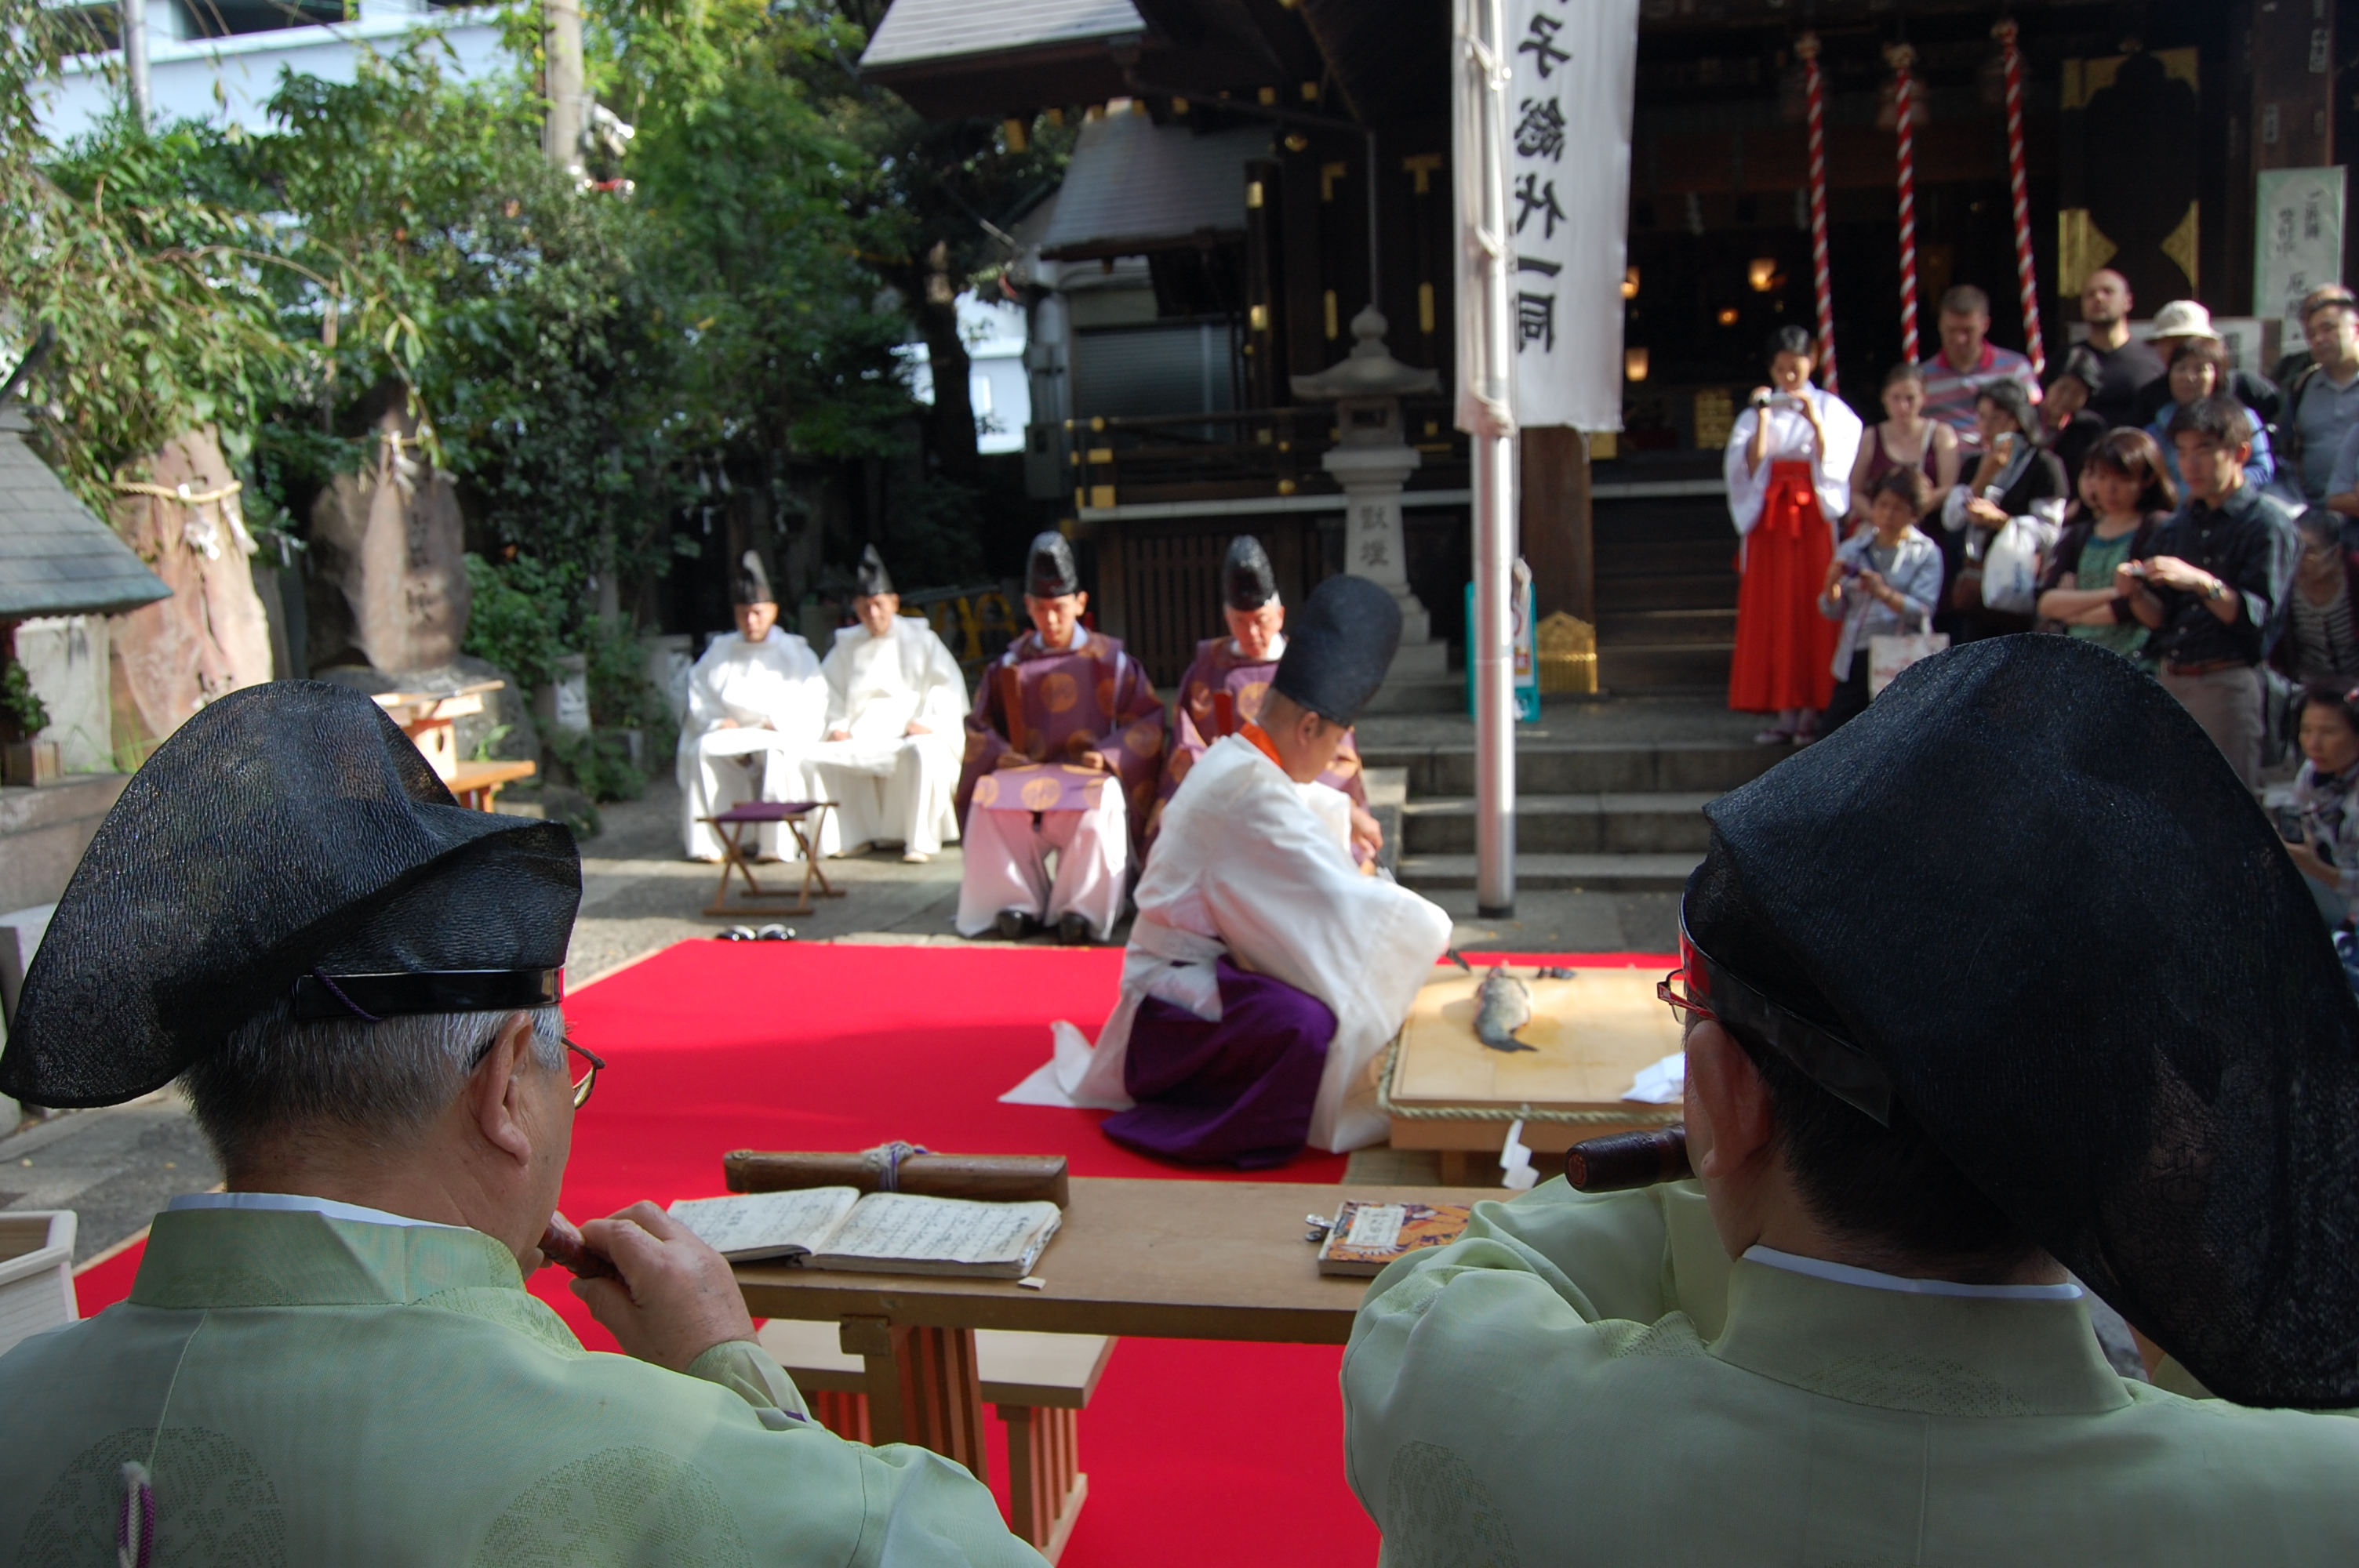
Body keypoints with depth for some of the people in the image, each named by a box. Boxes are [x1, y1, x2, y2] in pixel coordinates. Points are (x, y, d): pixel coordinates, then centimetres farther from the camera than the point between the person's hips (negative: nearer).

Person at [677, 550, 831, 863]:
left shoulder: (795, 652, 9)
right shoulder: (720, 650, 16)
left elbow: (814, 700, -3)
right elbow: (699, 695, 9)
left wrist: (777, 723, -16)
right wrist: (718, 723, -11)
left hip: (782, 734, -2)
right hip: (731, 732, 3)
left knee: (776, 752, -36)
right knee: (702, 750, -28)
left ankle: (779, 845, -32)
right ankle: (706, 843, -24)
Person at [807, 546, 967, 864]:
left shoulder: (919, 638, 6)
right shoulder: (847, 644, 16)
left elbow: (949, 686, 0)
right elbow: (829, 688, 19)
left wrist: (929, 722, -13)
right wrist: (836, 725, 2)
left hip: (908, 732, -4)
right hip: (861, 736, 4)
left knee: (924, 753, -37)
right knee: (817, 756, -19)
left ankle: (920, 841, -26)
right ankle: (853, 835, -4)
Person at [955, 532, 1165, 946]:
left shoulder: (1109, 659, 6)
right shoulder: (1011, 663, 12)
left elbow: (1149, 721, 3)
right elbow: (979, 725, 16)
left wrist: (1109, 755, -13)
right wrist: (999, 754, -6)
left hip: (1090, 777, -2)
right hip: (1024, 777, 2)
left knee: (1100, 809, -37)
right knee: (991, 803, -30)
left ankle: (1082, 910, -23)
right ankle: (1020, 904, -16)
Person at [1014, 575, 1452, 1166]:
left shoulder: (1236, 761, 9)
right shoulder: (1248, 792, -23)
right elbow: (1340, 902, -25)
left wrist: (1340, 818, 18)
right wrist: (1432, 925, -11)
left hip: (1211, 969, 11)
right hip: (1175, 999, -11)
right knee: (1309, 1025, -33)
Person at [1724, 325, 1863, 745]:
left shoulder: (1831, 408, 7)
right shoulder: (1756, 411, 11)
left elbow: (1835, 465, -3)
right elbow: (1747, 468, 0)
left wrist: (1815, 422, -14)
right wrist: (1763, 420, -9)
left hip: (1815, 519, -1)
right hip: (1770, 521, 2)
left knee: (1814, 611, -5)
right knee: (1772, 613, -3)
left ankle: (1812, 712, -3)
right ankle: (1783, 713, -1)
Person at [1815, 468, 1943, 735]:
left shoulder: (1926, 553, 4)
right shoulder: (1852, 549, 13)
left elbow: (1923, 611, -9)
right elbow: (1833, 612, 9)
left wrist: (1884, 593, -25)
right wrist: (1832, 584, -12)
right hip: (1856, 659, 3)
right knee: (1831, 736, -5)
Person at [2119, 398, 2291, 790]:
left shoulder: (2264, 523, -4)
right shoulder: (2176, 525, 13)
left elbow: (2259, 617, -14)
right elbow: (2161, 619, 12)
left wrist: (2200, 582, -26)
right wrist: (2136, 594, -8)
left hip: (2227, 680, -6)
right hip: (2170, 679, 6)